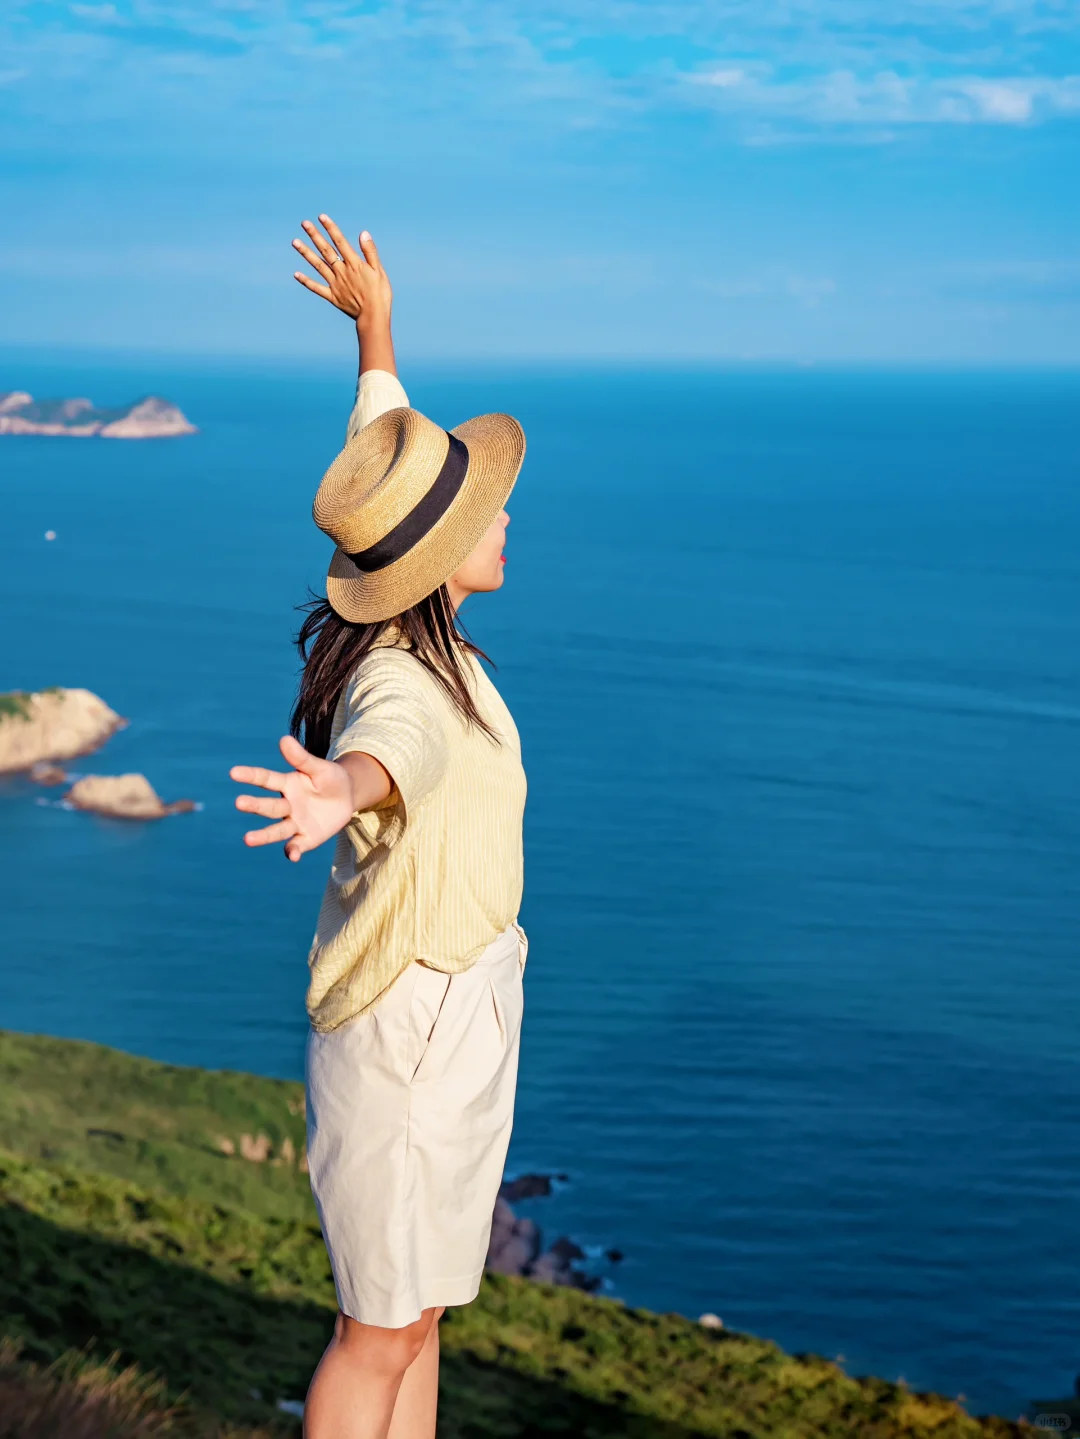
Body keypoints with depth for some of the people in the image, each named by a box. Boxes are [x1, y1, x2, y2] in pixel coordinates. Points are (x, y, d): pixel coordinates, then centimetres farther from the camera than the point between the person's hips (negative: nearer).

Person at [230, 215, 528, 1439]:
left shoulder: (415, 631, -2)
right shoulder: (402, 690, -28)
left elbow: (387, 442, 16)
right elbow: (386, 750, -55)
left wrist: (372, 325, 26)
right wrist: (342, 792, -77)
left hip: (464, 1005, 9)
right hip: (410, 1024, -9)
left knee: (418, 1309, 19)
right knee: (380, 1329, 5)